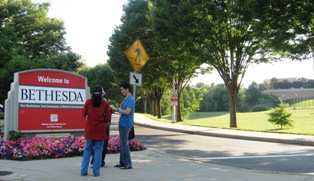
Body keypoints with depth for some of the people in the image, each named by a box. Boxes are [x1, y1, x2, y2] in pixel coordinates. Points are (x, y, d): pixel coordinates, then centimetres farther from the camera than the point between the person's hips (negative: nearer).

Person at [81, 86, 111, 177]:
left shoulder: (88, 102, -3)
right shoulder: (105, 103, -6)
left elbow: (84, 114, 4)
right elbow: (107, 118, -6)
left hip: (90, 129, 2)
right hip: (100, 130, -2)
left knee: (87, 149, 11)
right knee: (98, 150, 6)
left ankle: (84, 170, 9)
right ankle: (96, 171, 4)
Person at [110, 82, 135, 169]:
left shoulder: (131, 99, -14)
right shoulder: (126, 99, 16)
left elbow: (127, 112, -23)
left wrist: (116, 109, -18)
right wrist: (115, 109, 8)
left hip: (126, 125, -9)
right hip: (122, 124, 9)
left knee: (124, 144, -7)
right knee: (122, 144, 13)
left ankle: (128, 164, -1)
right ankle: (122, 162, 20)